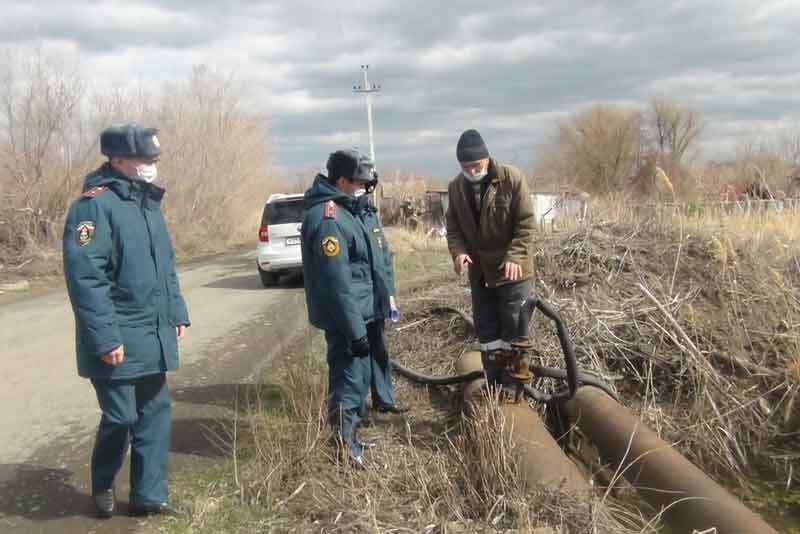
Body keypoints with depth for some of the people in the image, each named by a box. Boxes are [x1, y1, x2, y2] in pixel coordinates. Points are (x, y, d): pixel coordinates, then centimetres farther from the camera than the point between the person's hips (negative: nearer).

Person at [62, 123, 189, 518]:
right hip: (118, 340, -8)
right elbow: (84, 277, -22)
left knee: (155, 413, 11)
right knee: (120, 417, 3)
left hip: (154, 336, 8)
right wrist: (105, 337, -23)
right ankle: (102, 486, 30)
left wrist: (176, 313, 13)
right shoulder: (95, 205, -16)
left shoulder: (148, 203, 12)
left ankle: (148, 495, 24)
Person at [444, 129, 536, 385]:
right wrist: (458, 251, -14)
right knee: (486, 328, 12)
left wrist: (514, 256, -23)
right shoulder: (456, 187, 1)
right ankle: (494, 384, 25)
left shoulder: (512, 178, -14)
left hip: (511, 270, -5)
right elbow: (453, 225, 5)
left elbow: (526, 222, -14)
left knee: (515, 326, 1)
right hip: (479, 271, 5)